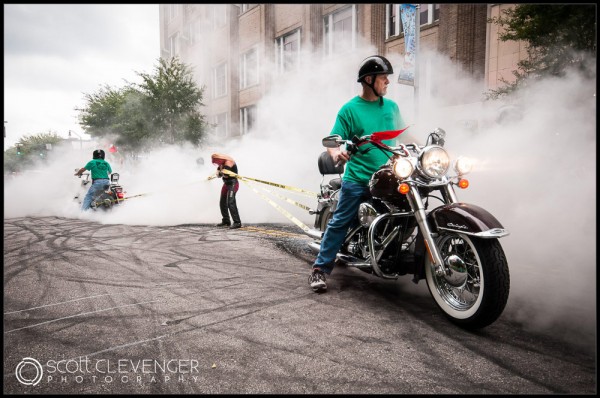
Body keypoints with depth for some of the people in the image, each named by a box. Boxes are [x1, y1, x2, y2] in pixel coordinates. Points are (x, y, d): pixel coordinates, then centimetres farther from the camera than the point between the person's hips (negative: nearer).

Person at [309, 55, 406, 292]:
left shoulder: (392, 106, 13)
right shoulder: (350, 109, -2)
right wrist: (336, 152, -29)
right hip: (358, 178, -5)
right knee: (340, 222, -5)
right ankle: (320, 268, 3)